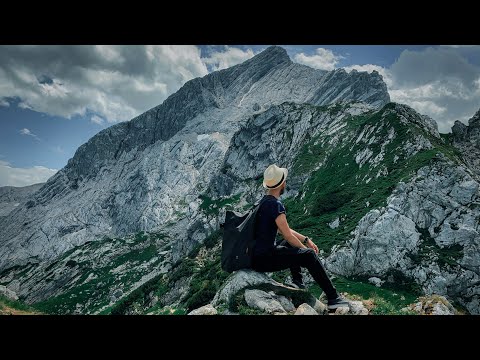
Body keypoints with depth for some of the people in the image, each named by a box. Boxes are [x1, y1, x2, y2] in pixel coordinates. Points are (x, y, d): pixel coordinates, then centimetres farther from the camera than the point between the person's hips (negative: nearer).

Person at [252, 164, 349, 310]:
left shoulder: (262, 201, 13)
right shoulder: (275, 204, -18)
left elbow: (284, 229, 20)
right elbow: (288, 235, -16)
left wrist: (306, 240, 16)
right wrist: (306, 249, 1)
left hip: (256, 254, 10)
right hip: (264, 259, -10)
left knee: (294, 244, 26)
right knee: (309, 255, -10)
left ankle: (297, 282, 21)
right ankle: (333, 298, -4)